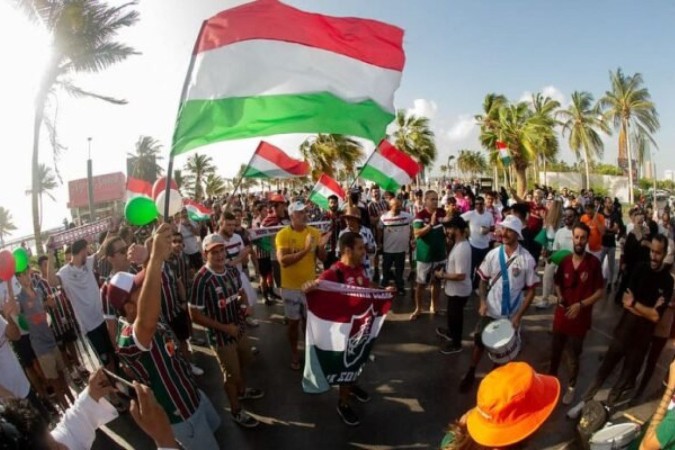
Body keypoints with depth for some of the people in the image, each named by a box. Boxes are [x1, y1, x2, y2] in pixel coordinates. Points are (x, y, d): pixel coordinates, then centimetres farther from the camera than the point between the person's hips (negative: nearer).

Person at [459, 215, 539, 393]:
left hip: (511, 315, -1)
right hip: (490, 311, 2)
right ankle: (470, 374, 34)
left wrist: (518, 315, -14)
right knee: (479, 343, 13)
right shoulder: (493, 254, -8)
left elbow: (531, 289, -9)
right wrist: (482, 302, -11)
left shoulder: (527, 259, -15)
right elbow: (483, 279, 3)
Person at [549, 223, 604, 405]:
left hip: (580, 318, -3)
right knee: (555, 352, 19)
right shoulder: (565, 261, -4)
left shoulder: (594, 262, -14)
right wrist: (560, 296, -8)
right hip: (561, 315, 3)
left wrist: (580, 305, -18)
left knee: (574, 357, 12)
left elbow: (599, 292, -8)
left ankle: (571, 387, 34)